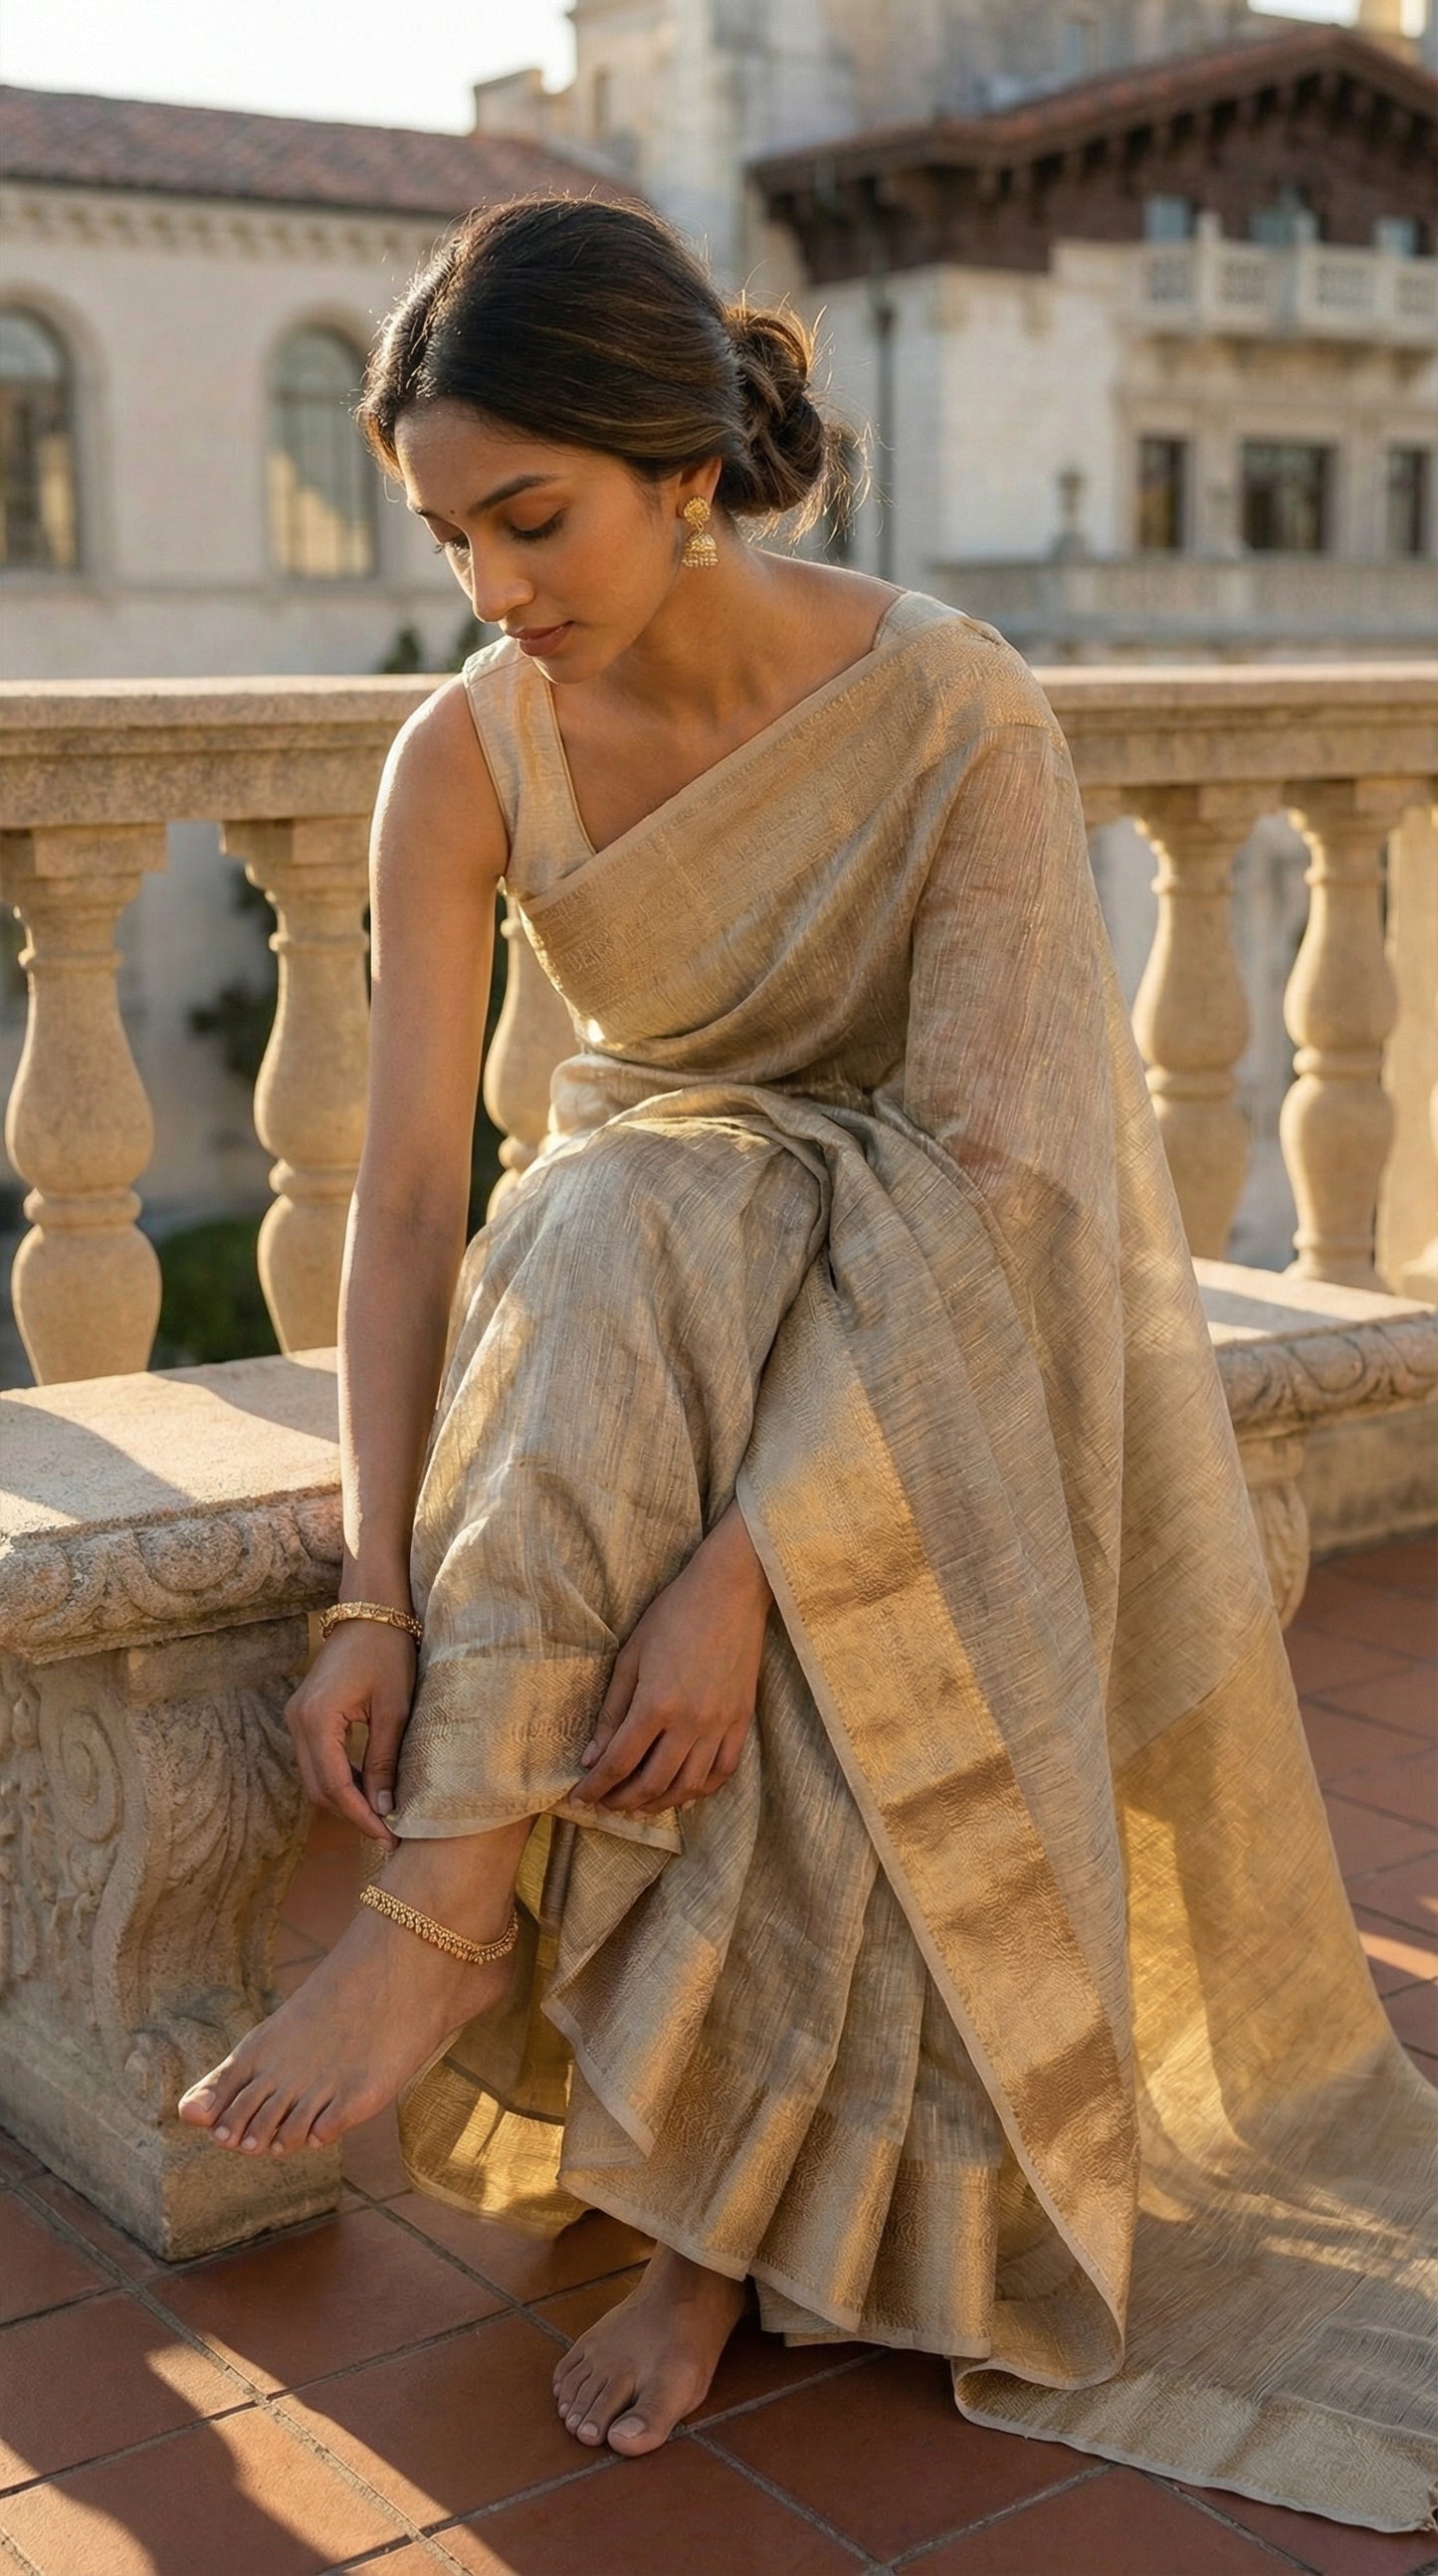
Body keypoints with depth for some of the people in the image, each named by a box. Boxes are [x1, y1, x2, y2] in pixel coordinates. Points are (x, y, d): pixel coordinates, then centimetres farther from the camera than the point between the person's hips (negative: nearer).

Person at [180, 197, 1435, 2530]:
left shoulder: (958, 717, -22)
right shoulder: (469, 760, -12)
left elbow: (986, 1176, -29)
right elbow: (409, 1183, -17)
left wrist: (748, 1555, -38)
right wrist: (384, 1590, -27)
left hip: (942, 1295, -2)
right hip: (645, 1263, 3)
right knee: (610, 1233, -32)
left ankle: (445, 1913, -20)